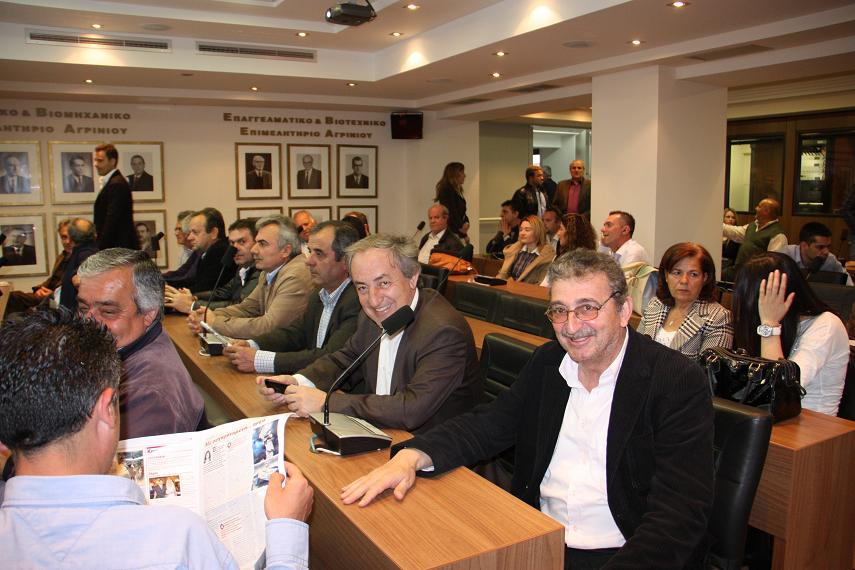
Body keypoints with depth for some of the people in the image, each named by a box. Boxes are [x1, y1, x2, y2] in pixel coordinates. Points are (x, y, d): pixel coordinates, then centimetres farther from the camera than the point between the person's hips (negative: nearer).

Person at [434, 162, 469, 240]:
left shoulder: (456, 190, 15)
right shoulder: (446, 190, -12)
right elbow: (452, 213, -16)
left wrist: (466, 223, -7)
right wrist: (463, 234, -13)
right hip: (452, 232, -9)